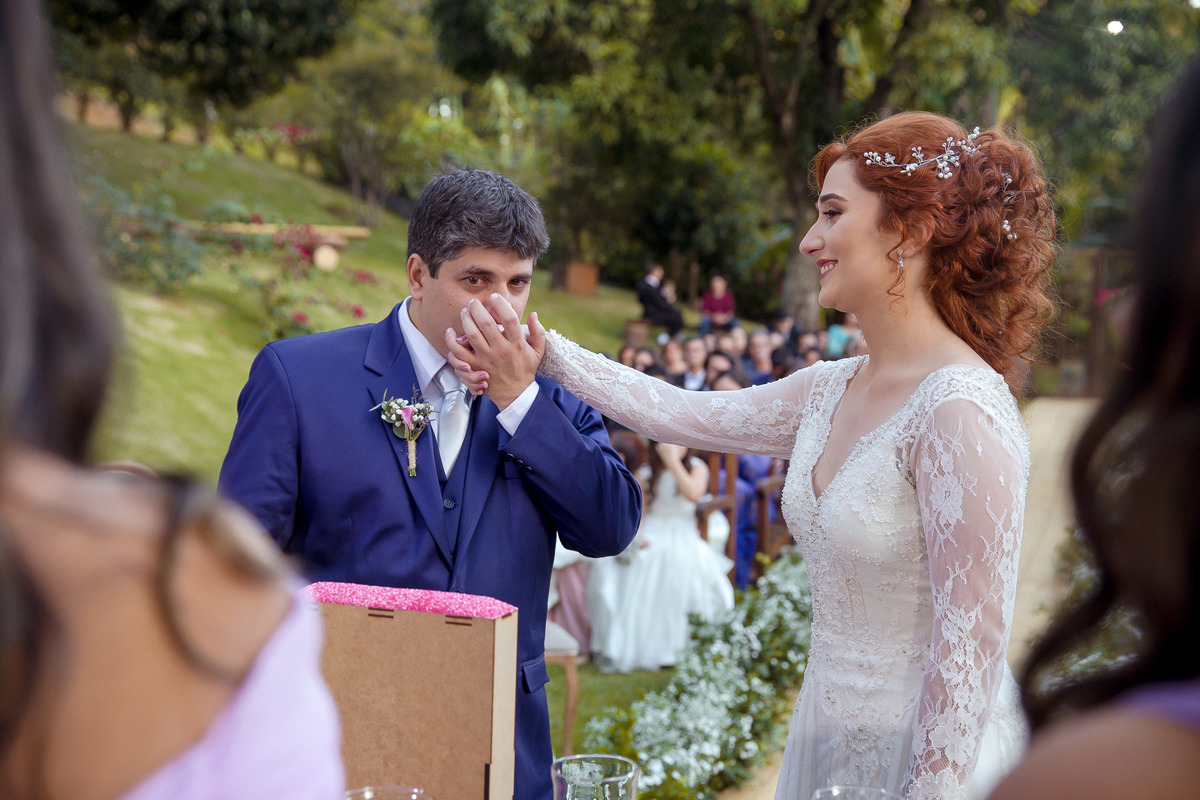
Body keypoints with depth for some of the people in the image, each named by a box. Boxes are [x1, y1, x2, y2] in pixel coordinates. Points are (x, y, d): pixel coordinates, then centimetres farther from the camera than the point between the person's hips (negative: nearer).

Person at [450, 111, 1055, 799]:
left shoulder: (961, 411, -21)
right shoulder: (833, 391, 4)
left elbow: (970, 642, -21)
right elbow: (679, 414, 13)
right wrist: (543, 352, 10)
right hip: (832, 740, 8)